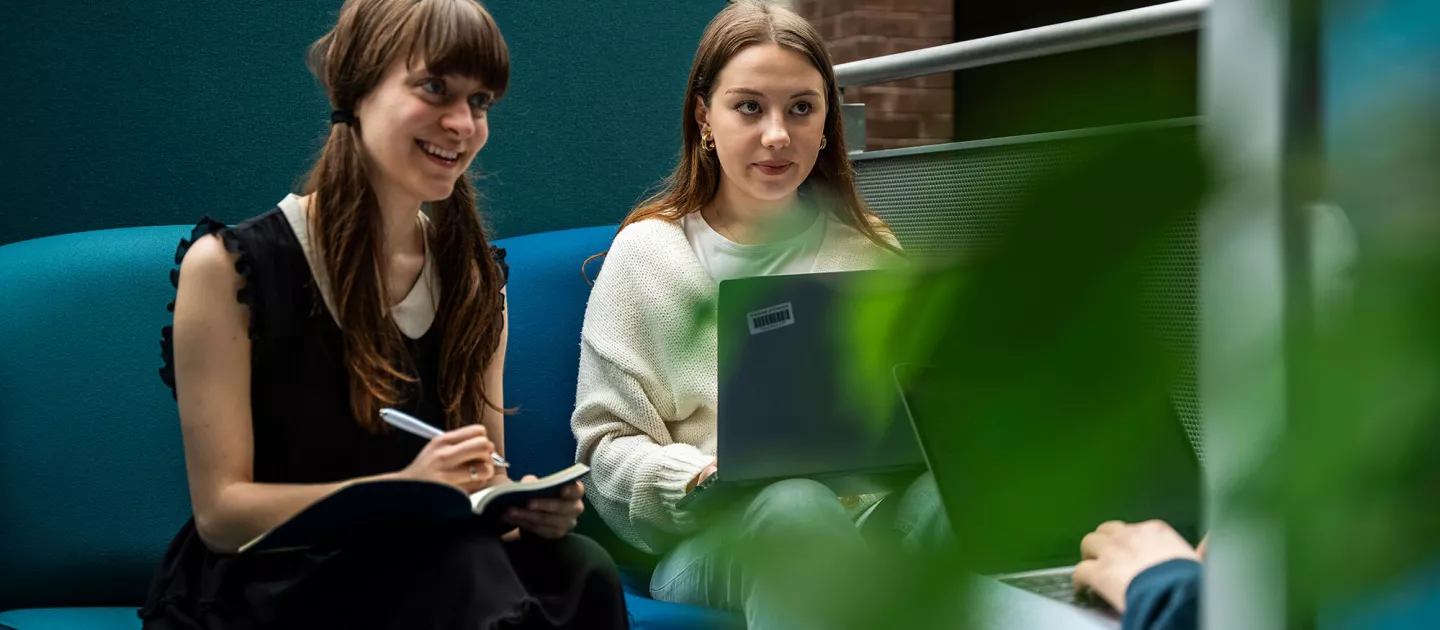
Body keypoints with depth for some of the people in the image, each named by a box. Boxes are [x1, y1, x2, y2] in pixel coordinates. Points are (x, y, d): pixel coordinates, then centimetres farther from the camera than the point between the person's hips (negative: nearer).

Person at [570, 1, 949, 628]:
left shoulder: (869, 248, 20)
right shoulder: (646, 253, 9)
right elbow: (607, 447, 5)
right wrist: (701, 475, -16)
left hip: (869, 520, 3)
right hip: (704, 543, -2)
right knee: (794, 507, -40)